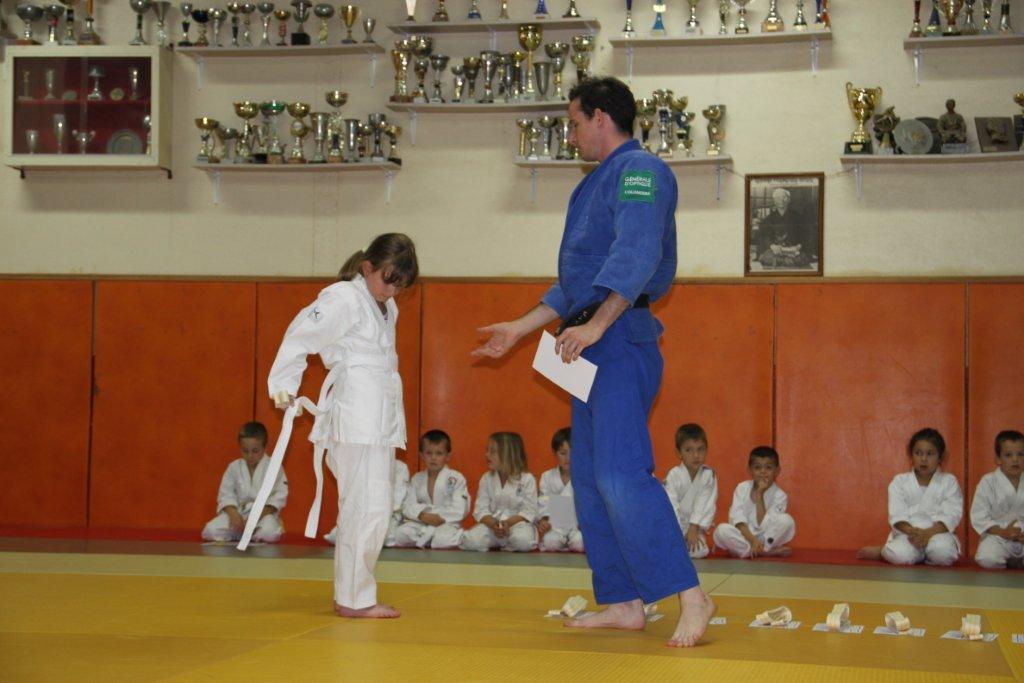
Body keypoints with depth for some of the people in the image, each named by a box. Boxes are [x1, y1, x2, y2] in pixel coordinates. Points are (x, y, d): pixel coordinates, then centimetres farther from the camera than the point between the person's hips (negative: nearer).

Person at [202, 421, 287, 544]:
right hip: (238, 512, 2)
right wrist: (234, 514, -17)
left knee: (270, 533, -37)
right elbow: (226, 494, 2)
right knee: (210, 530, -22)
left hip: (264, 513, -2)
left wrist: (258, 515, -18)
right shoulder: (234, 467, 3)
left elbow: (279, 496, -8)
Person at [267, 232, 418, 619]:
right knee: (370, 506, -12)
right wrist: (284, 388, -7)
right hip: (356, 415, -9)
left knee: (368, 507, 12)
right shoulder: (342, 298, -7)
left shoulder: (387, 308, 19)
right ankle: (354, 598, -5)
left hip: (382, 417, 9)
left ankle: (351, 594, 20)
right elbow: (300, 336, -8)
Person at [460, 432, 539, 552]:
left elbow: (529, 511, -8)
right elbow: (481, 509, -1)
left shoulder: (527, 479, -5)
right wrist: (493, 524, -22)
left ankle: (507, 547, -5)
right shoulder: (486, 479, 6)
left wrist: (508, 523, -23)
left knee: (522, 540, -37)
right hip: (491, 523, 2)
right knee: (470, 541, -26)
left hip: (517, 522, -2)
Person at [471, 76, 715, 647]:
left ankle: (692, 598, -15)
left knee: (620, 475, -18)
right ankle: (623, 604, 17)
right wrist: (521, 328, 27)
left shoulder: (639, 171, -9)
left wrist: (595, 325, -30)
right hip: (592, 347, 11)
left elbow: (635, 258, -23)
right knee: (591, 482, 11)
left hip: (621, 343, -11)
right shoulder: (601, 182, 23)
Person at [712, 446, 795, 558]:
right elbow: (737, 519, -12)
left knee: (786, 520, -25)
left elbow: (764, 525, -15)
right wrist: (752, 539, -27)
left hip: (767, 539, -1)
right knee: (722, 530, -29)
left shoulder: (780, 496, -5)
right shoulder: (742, 488, -1)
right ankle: (768, 552, -24)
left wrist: (760, 494, -17)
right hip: (743, 536, 1)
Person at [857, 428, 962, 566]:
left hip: (938, 532, 0)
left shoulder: (949, 482, 6)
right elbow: (897, 515, -4)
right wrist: (912, 531, -25)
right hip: (907, 533, 0)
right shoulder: (899, 481, 7)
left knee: (943, 552, -36)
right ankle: (883, 551, 1)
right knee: (901, 555, -33)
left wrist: (929, 533, -23)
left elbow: (951, 515, -6)